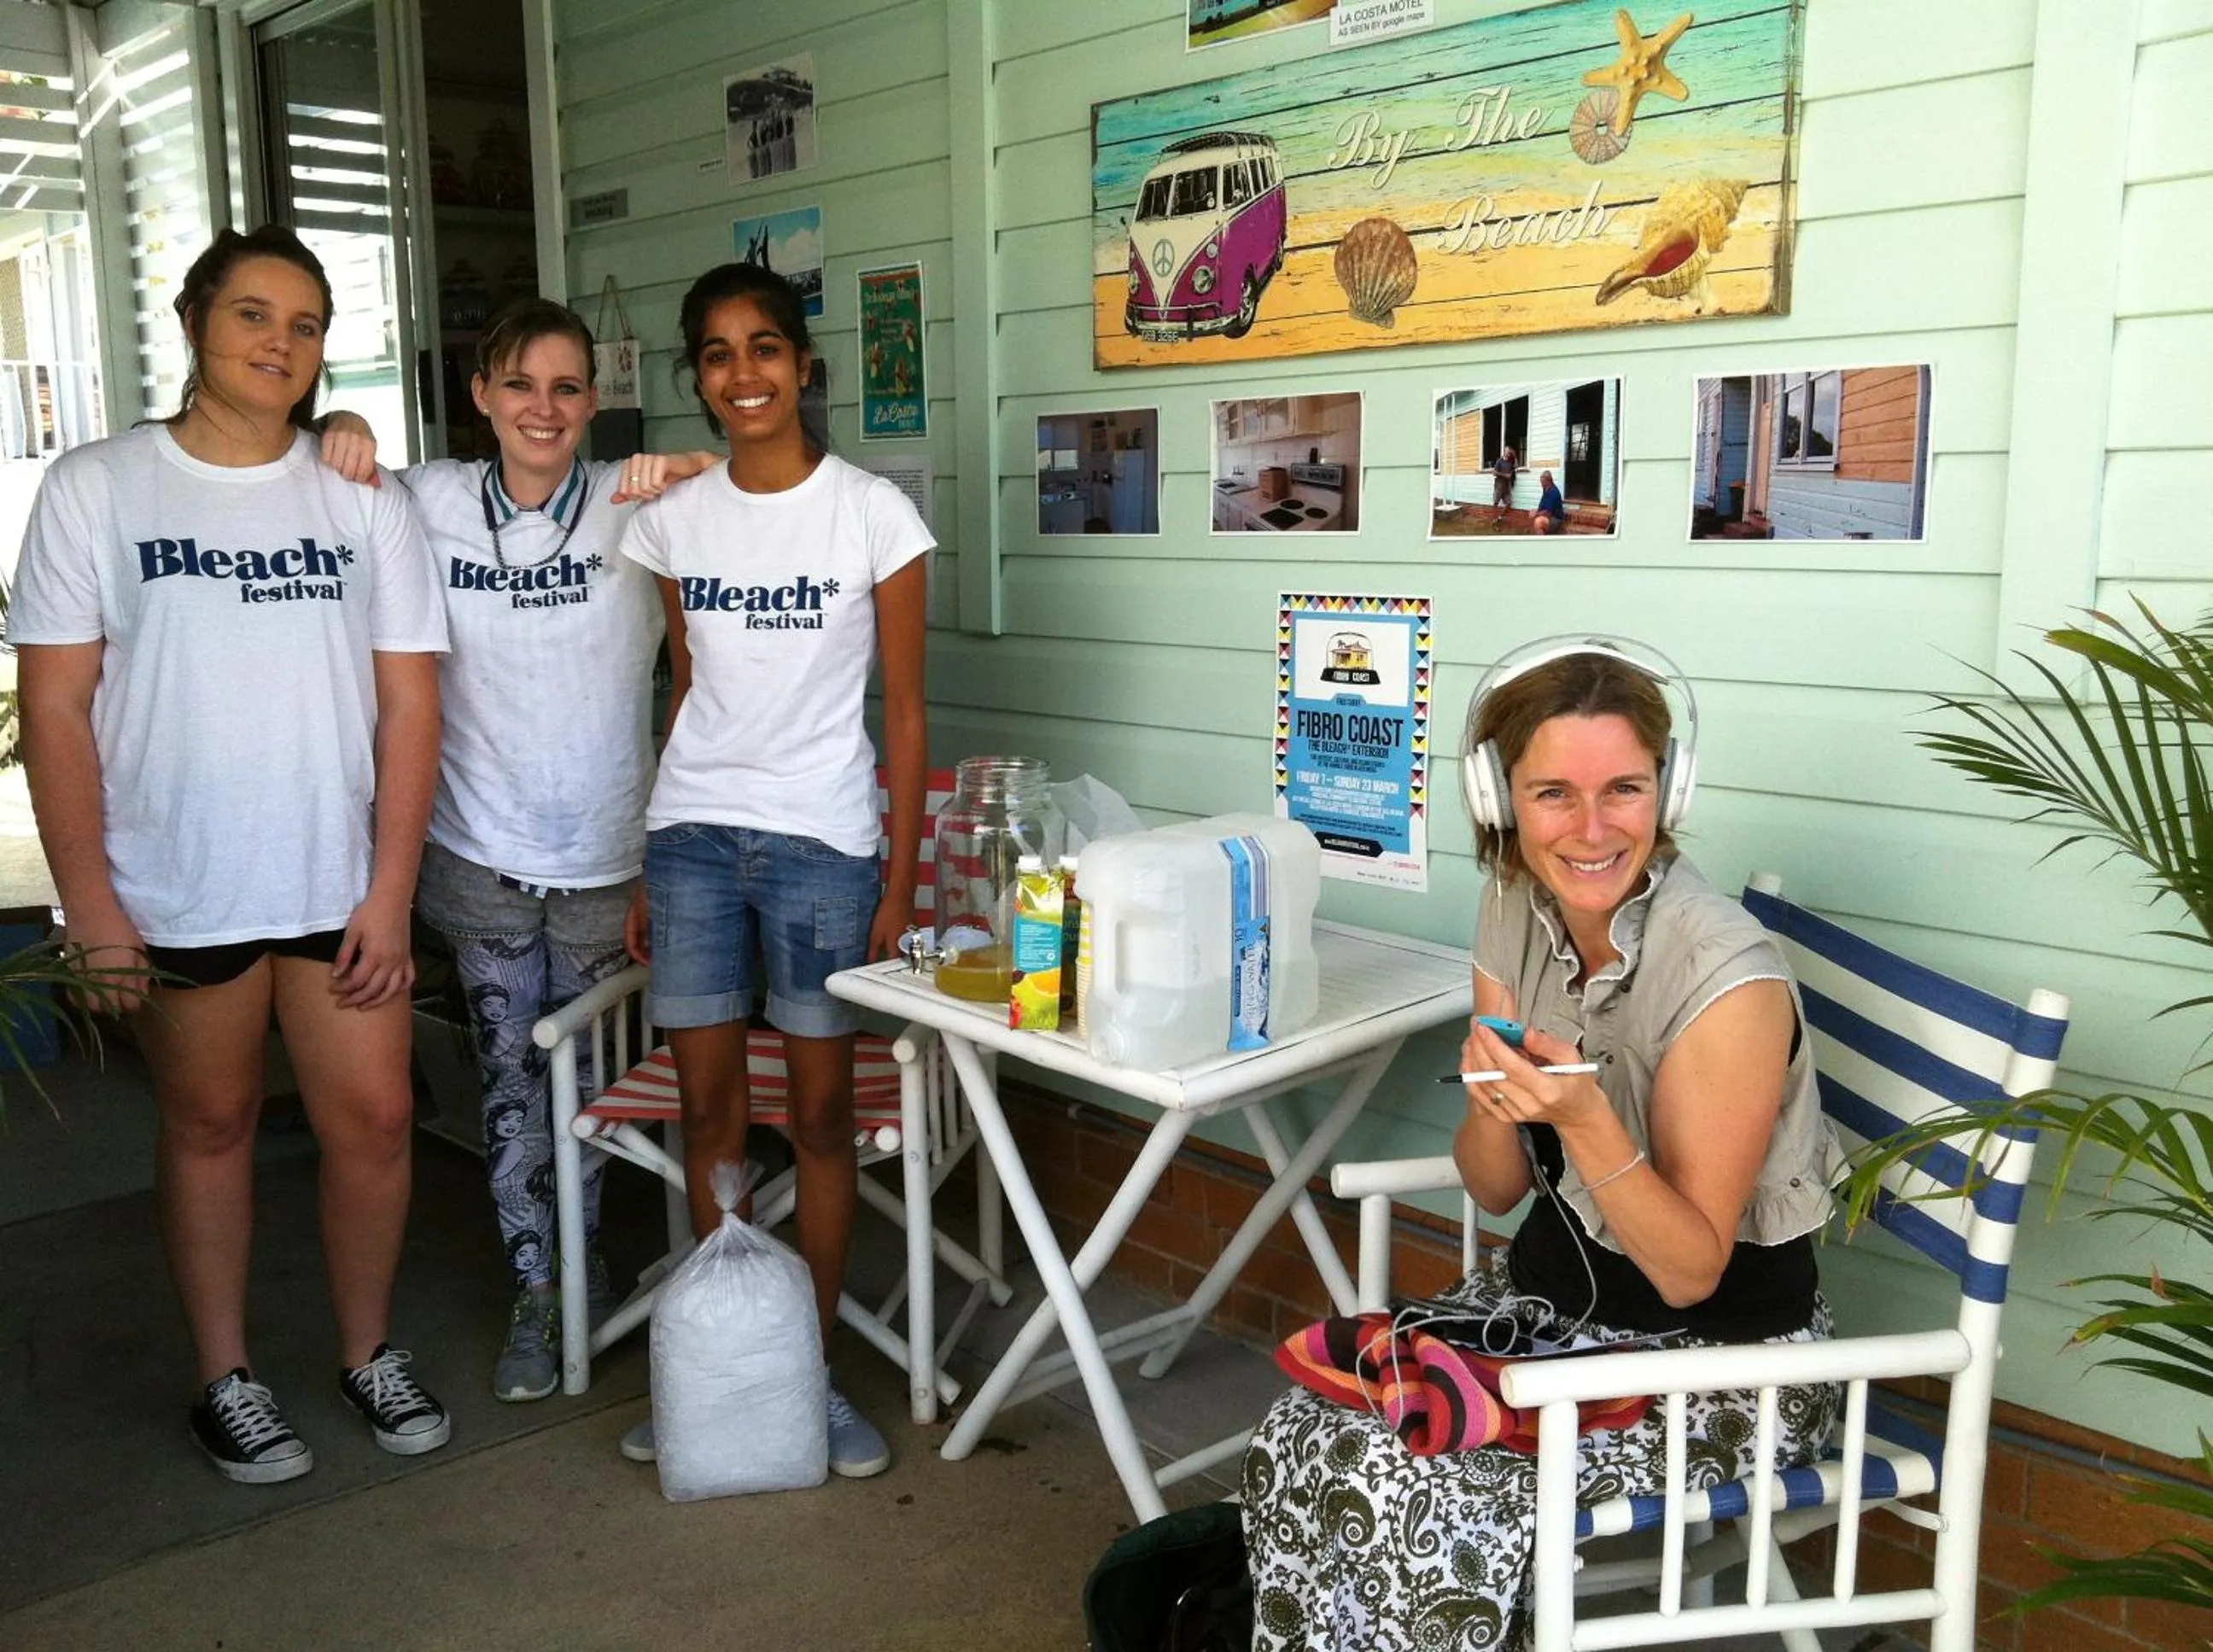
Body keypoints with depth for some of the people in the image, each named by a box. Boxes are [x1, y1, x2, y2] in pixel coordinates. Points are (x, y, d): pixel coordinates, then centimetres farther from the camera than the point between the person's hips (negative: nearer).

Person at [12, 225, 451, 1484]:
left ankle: (370, 1351, 27)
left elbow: (409, 706, 0)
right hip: (176, 890, -1)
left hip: (340, 883, 2)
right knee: (210, 1126, 12)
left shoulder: (365, 501, 3)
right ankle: (228, 1377, 29)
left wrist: (389, 893, -5)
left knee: (375, 1118, 4)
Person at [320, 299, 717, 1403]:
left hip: (606, 853, -1)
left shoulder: (635, 506, -7)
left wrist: (687, 466, -28)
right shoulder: (432, 501, -1)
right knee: (510, 1078, 8)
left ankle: (579, 1253, 36)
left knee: (588, 1072, 15)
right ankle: (536, 1288, 22)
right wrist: (343, 433, -7)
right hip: (483, 854, 1)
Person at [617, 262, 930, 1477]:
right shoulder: (671, 519, 7)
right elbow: (686, 694, 13)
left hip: (822, 842, -3)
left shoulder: (872, 512, -4)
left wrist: (900, 883, -5)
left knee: (820, 1110, 3)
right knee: (708, 1107, 7)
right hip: (693, 837, 3)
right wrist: (647, 869, 11)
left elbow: (905, 711, -2)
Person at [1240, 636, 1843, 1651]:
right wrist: (1495, 1104, -22)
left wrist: (1584, 1119, -34)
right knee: (1299, 1444, -14)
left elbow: (1690, 1270, -18)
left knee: (1424, 1486, -24)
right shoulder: (1516, 911, -5)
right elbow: (1497, 1190, 1)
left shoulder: (1728, 980, -25)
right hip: (1552, 1291, 6)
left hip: (1717, 1353, -6)